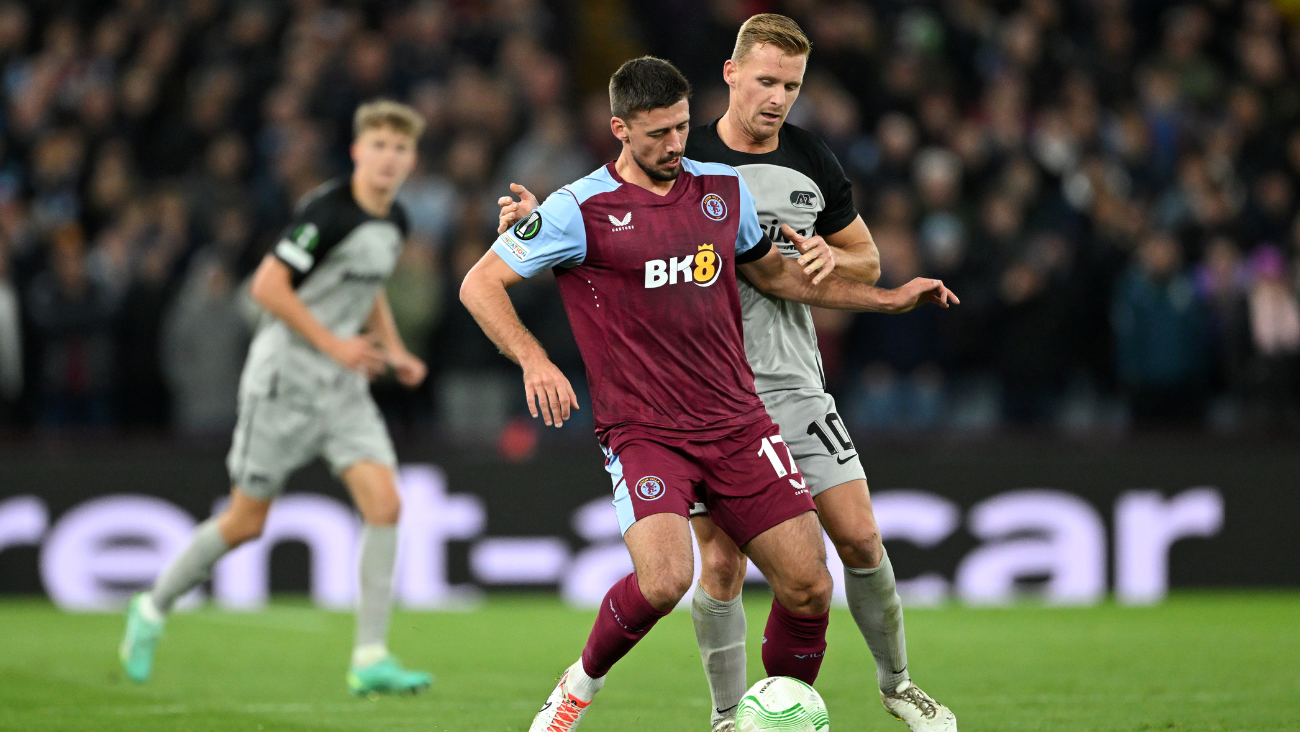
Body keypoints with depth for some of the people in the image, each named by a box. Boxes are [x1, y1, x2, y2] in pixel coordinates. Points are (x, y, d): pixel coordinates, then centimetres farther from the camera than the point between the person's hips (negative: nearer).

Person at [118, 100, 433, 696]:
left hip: (344, 386, 7)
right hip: (284, 376, -7)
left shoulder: (395, 222, 8)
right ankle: (153, 608, 26)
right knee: (246, 523, 2)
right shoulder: (327, 210, -18)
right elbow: (267, 286, -20)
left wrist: (393, 350, 12)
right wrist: (332, 343, -21)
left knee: (385, 504, -12)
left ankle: (370, 659, -9)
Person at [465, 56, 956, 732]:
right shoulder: (582, 208, -6)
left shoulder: (724, 188, 9)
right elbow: (480, 285, -4)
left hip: (736, 423, 5)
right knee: (664, 580, -27)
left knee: (809, 588, -4)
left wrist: (889, 298, 23)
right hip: (642, 433, -5)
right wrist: (534, 361, -20)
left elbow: (771, 271, 26)